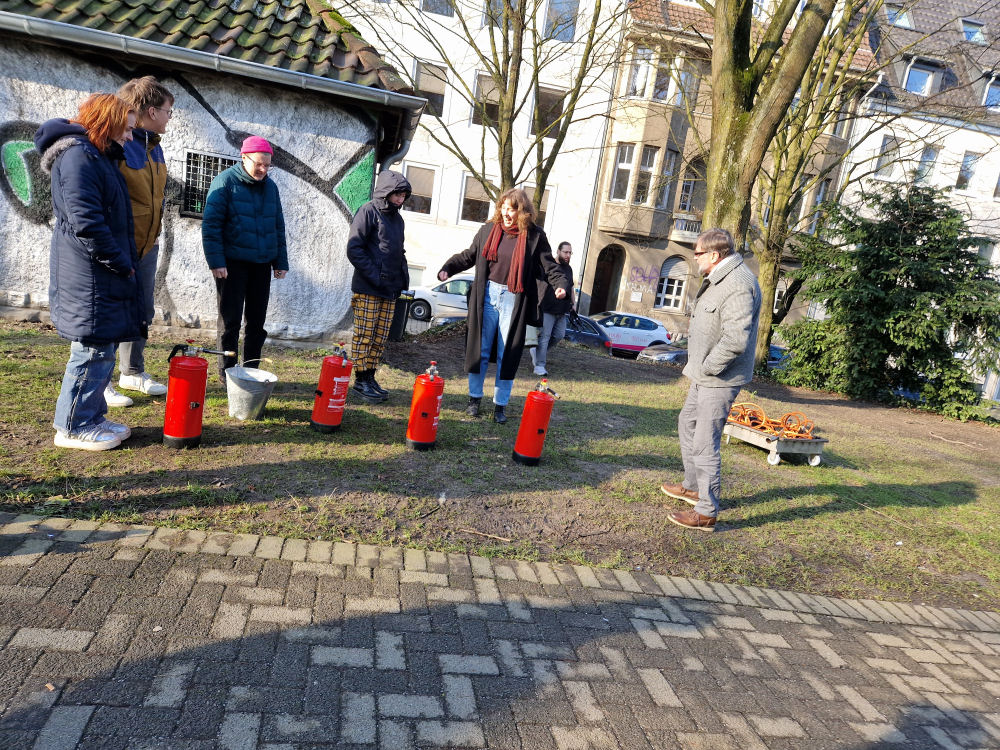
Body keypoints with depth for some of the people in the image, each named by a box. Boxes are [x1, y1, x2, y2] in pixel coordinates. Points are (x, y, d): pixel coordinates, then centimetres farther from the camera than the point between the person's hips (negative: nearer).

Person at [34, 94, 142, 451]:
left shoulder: (98, 157, 19)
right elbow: (86, 222, -21)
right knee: (94, 349, -4)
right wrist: (122, 264, -15)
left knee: (100, 348, 14)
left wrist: (125, 262, 13)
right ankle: (74, 426, 7)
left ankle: (90, 417, 25)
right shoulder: (78, 156, -13)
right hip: (88, 277, -10)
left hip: (101, 274, 10)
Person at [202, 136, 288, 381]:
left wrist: (281, 262, 11)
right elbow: (210, 224, -10)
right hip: (233, 263, -5)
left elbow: (278, 227, 15)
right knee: (231, 319, 1)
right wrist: (216, 261, -16)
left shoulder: (270, 186, 9)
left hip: (262, 263, 5)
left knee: (257, 320, 9)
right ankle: (227, 371, 12)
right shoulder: (226, 181, -7)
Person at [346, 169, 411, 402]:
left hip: (390, 289, 7)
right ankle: (361, 379, 6)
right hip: (368, 289, -7)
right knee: (364, 335, -1)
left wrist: (402, 277, 12)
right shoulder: (369, 212, -7)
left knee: (380, 337, 9)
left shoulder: (397, 218, 17)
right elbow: (354, 249, -13)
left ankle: (370, 377, 17)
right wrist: (375, 276, -17)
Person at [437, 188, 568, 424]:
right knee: (479, 349, 8)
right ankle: (475, 397, 23)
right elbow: (468, 256, 12)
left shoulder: (534, 236, -2)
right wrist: (447, 268, -2)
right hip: (488, 295, 2)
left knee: (507, 355, 4)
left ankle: (501, 404, 15)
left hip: (513, 300, -2)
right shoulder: (489, 230, 5)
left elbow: (548, 266, -1)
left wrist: (560, 284, -19)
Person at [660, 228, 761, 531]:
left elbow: (736, 339, -32)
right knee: (687, 424, 24)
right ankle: (692, 486, 41)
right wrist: (697, 367, 15)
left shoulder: (738, 284, -23)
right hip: (704, 375, 11)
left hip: (720, 380, -11)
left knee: (705, 444, -7)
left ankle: (706, 513, 4)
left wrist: (707, 367, -19)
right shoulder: (718, 278, 12)